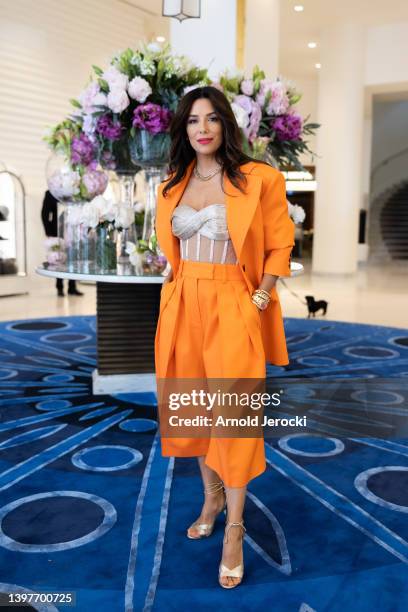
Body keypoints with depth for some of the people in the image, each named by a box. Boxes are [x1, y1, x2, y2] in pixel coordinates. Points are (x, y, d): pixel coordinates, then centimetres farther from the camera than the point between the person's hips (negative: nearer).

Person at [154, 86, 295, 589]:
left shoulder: (260, 180, -3)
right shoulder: (172, 186, 11)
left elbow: (279, 246, -1)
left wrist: (261, 298, -11)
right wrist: (176, 290, 8)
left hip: (233, 307, -5)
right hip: (183, 306, 5)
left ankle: (234, 529, 9)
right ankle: (212, 497, 34)